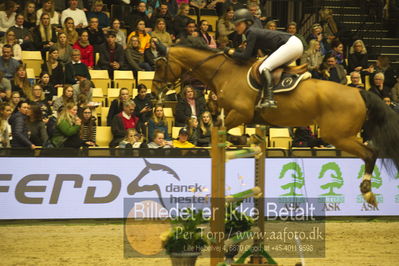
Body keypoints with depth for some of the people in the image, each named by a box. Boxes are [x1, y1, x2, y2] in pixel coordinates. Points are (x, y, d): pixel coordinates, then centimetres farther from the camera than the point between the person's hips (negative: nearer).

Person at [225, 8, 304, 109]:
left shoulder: (252, 33, -9)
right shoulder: (253, 32, 18)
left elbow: (245, 56, -12)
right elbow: (252, 55, 24)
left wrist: (232, 53, 4)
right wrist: (237, 51, 16)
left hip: (291, 45, -10)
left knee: (264, 68, -17)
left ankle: (269, 99, -27)